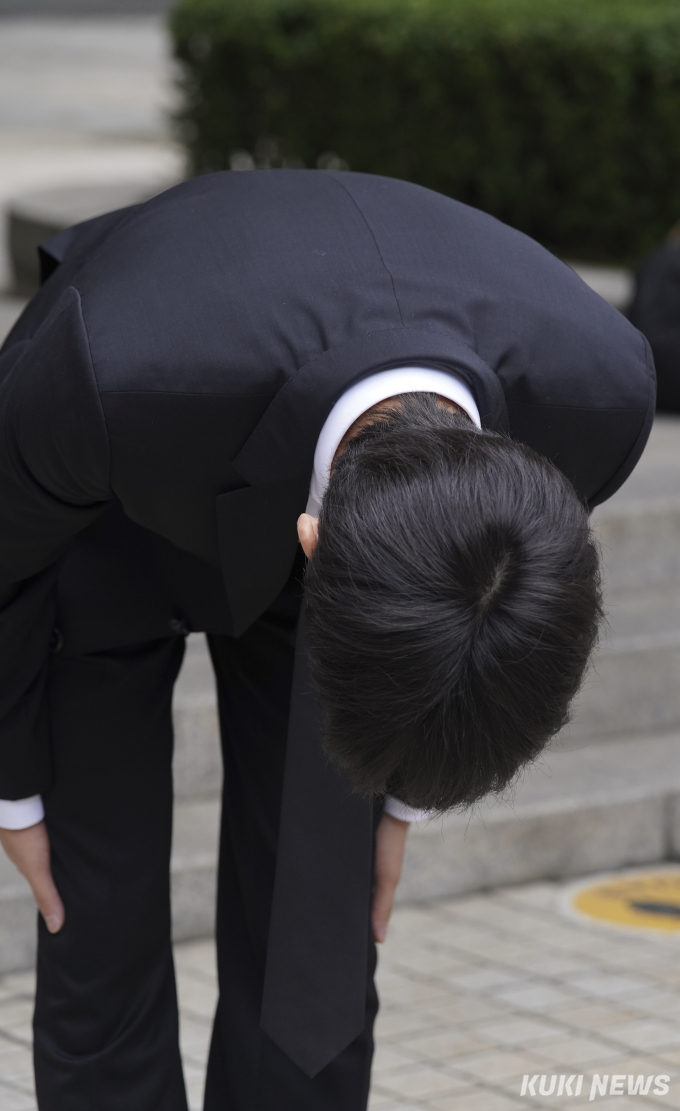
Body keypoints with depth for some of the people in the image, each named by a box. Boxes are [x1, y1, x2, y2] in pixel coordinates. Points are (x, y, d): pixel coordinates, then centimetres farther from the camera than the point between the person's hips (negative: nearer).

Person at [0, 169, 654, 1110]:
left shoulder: (596, 387, -35)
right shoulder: (112, 377, -46)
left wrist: (403, 788, 2)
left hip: (317, 471, 2)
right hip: (99, 522, -2)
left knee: (317, 931, -2)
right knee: (102, 926, -4)